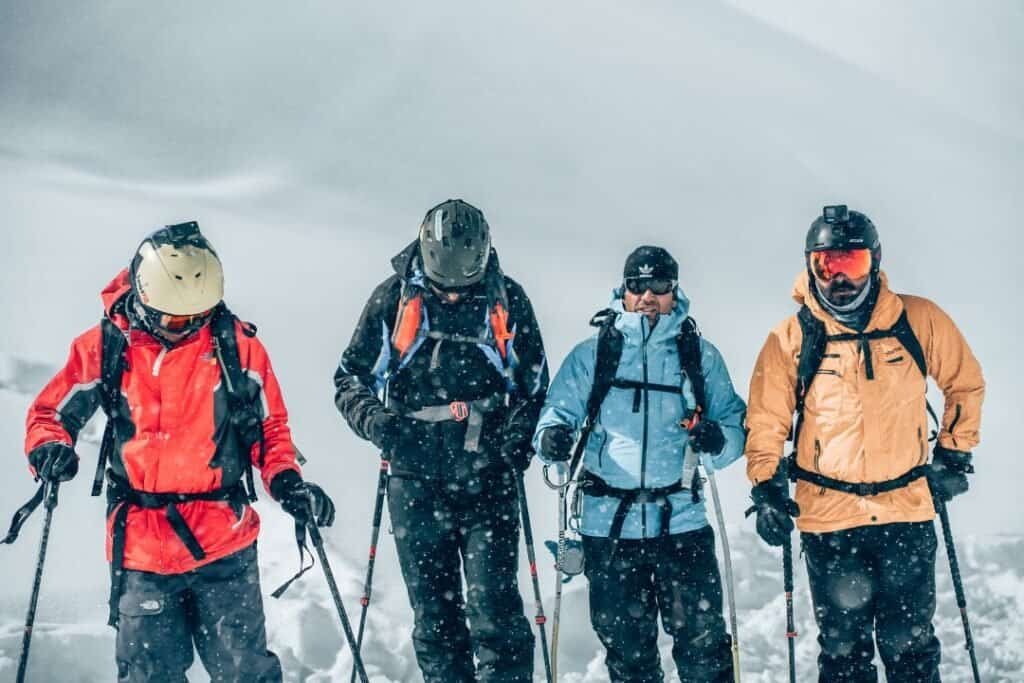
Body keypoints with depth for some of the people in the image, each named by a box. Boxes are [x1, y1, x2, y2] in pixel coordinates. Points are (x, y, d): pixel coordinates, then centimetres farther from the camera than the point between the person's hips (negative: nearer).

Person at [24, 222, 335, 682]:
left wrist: (286, 482, -8)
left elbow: (270, 425, 8)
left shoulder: (238, 345, -2)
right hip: (140, 545, 1)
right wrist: (49, 448, -15)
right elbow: (51, 412, 7)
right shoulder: (104, 347, -2)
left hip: (224, 542, 0)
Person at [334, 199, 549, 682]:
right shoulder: (394, 299, 1)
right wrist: (376, 421, -11)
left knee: (494, 608, -8)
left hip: (488, 482, -1)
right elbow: (350, 377, 8)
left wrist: (519, 434, -6)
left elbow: (535, 383, 12)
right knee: (433, 614, 7)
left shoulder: (507, 300, 3)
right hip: (416, 483, 1)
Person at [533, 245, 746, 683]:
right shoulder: (591, 355, 5)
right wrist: (552, 437, -19)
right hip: (609, 526, 1)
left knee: (702, 640, -1)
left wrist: (718, 439, -15)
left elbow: (735, 424, 8)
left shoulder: (701, 356, 7)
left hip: (681, 522, 0)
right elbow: (558, 411, 4)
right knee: (626, 644, 10)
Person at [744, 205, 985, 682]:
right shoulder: (791, 338, -5)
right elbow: (765, 422, 2)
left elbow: (966, 384, 11)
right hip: (828, 519, 0)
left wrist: (954, 455, 9)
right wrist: (766, 489, -7)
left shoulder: (919, 320, -4)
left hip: (908, 514, 1)